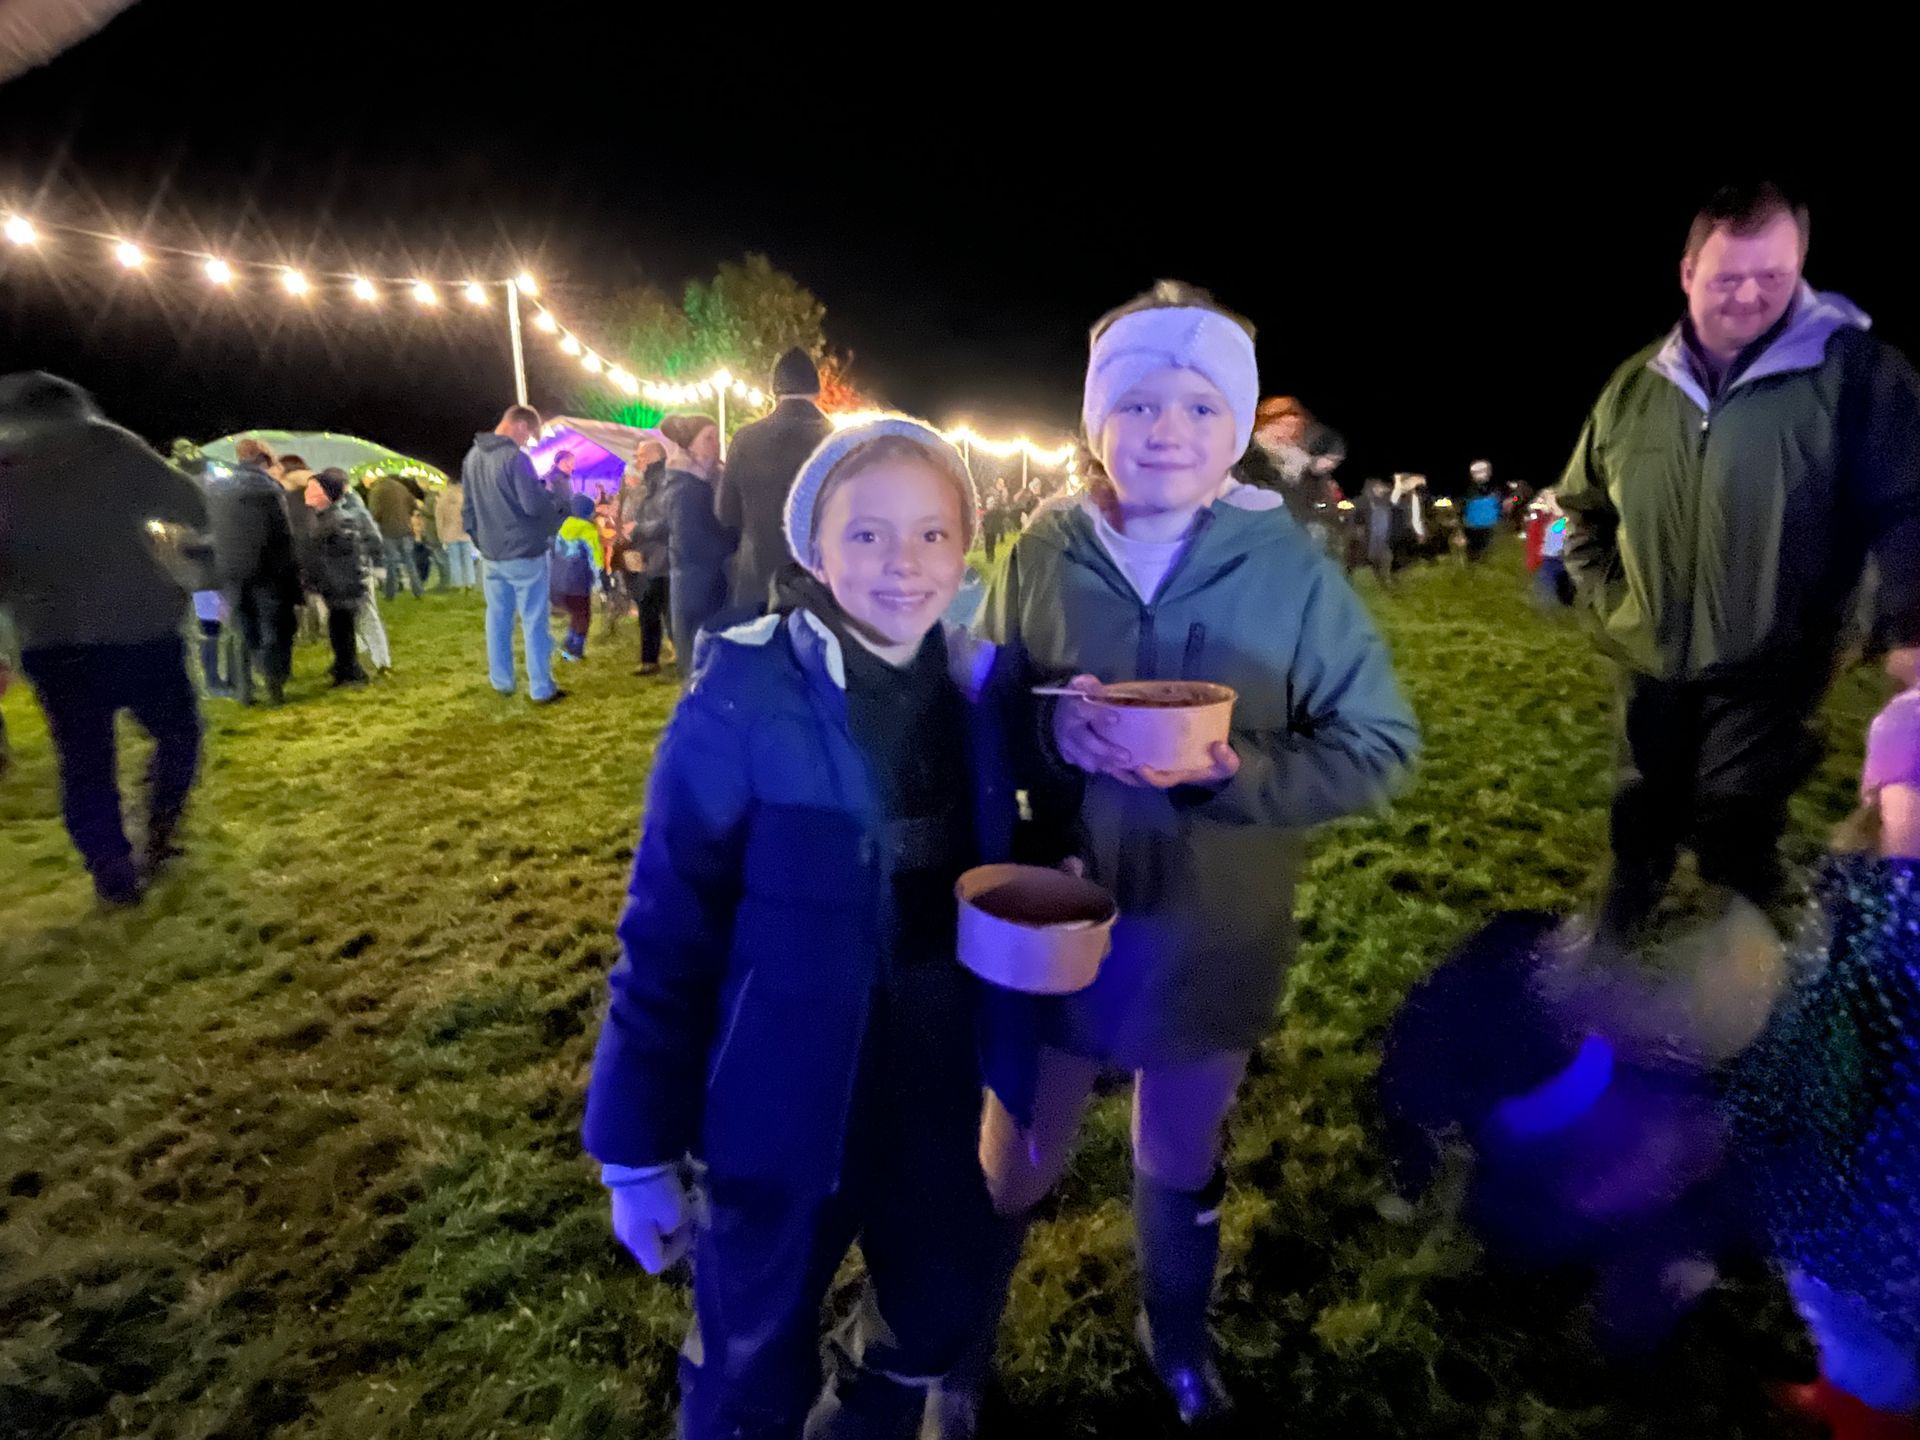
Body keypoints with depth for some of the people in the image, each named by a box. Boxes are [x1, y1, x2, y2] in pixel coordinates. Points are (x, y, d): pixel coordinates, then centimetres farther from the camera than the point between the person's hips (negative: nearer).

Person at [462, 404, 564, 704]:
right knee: (534, 621, -2)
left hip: (491, 553, 7)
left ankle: (501, 681, 23)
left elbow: (468, 506, 15)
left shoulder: (473, 456, 9)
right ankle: (541, 688, 0)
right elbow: (534, 504, -20)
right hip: (524, 552, -7)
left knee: (497, 617, 15)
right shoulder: (515, 457, -17)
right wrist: (549, 493, 0)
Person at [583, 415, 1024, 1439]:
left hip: (935, 1089, 5)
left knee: (936, 1322, 26)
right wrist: (638, 1149, -10)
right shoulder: (744, 700, -20)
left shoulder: (977, 688, -5)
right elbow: (666, 935, -15)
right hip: (784, 1108, -4)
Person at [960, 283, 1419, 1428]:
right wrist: (1049, 729, -22)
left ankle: (1179, 1341, 58)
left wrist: (1235, 772, -25)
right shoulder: (1045, 550, -8)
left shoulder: (1289, 567, -12)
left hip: (1211, 934, 0)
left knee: (1182, 1165, 24)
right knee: (1014, 1164, 17)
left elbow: (1379, 745, -9)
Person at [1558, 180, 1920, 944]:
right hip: (1650, 661, 4)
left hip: (1766, 670, -4)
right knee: (1641, 824, 18)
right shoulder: (1635, 385, 4)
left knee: (1734, 846, -1)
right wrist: (1606, 597, 6)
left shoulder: (1855, 369, -8)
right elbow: (1582, 505, 16)